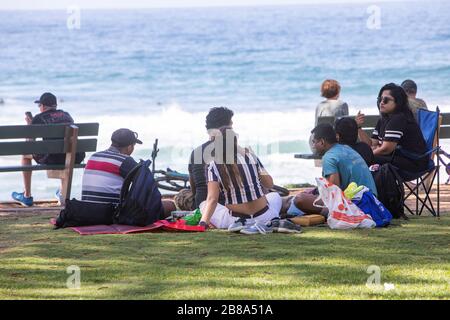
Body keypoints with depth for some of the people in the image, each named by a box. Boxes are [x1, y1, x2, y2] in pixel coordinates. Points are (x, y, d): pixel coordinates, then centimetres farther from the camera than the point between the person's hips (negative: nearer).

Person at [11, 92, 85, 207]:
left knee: (26, 155, 24)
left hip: (52, 158, -5)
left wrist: (29, 125, 26)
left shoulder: (39, 118, 2)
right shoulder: (66, 115, 18)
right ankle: (62, 193, 45)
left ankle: (27, 196, 27)